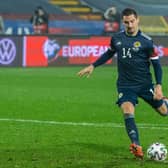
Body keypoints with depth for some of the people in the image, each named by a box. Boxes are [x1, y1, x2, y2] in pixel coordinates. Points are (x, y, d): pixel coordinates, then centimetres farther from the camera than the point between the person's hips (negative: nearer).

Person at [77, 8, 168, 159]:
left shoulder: (146, 41, -9)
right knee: (127, 112, -23)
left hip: (145, 84, -1)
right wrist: (93, 66, 20)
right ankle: (137, 147, -28)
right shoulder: (117, 38, 3)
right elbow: (109, 53, 23)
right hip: (125, 84, 2)